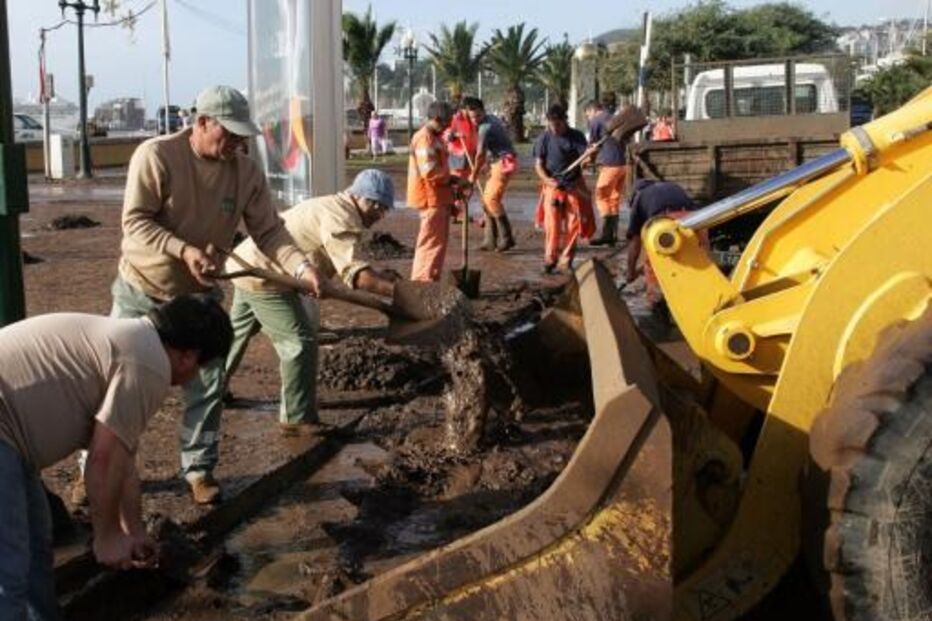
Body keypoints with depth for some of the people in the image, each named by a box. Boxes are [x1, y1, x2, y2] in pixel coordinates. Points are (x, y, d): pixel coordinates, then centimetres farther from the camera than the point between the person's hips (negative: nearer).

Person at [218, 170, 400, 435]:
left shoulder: (330, 206, 13)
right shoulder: (340, 217, -19)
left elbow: (345, 265, 11)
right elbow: (353, 272, -32)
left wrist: (382, 277, 0)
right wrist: (396, 290, -39)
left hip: (246, 265, 11)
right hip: (263, 276, -11)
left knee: (236, 333, 28)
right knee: (300, 342, -9)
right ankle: (297, 419, -3)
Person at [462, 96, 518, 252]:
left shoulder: (485, 128, -19)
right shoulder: (491, 118, 11)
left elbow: (480, 155, -13)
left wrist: (474, 175, -2)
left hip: (504, 162, -10)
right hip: (498, 162, 10)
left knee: (492, 198, -17)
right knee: (488, 199, 10)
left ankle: (506, 238, -13)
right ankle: (490, 240, 13)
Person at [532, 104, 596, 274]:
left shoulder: (576, 136, -1)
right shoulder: (544, 138, -2)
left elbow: (584, 153, -13)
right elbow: (538, 164, -1)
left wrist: (590, 152, -37)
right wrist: (547, 179, -19)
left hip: (574, 186, 1)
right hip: (553, 185, -1)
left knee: (573, 224, 4)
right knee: (552, 224, -3)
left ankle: (566, 260, 16)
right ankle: (550, 258, 14)